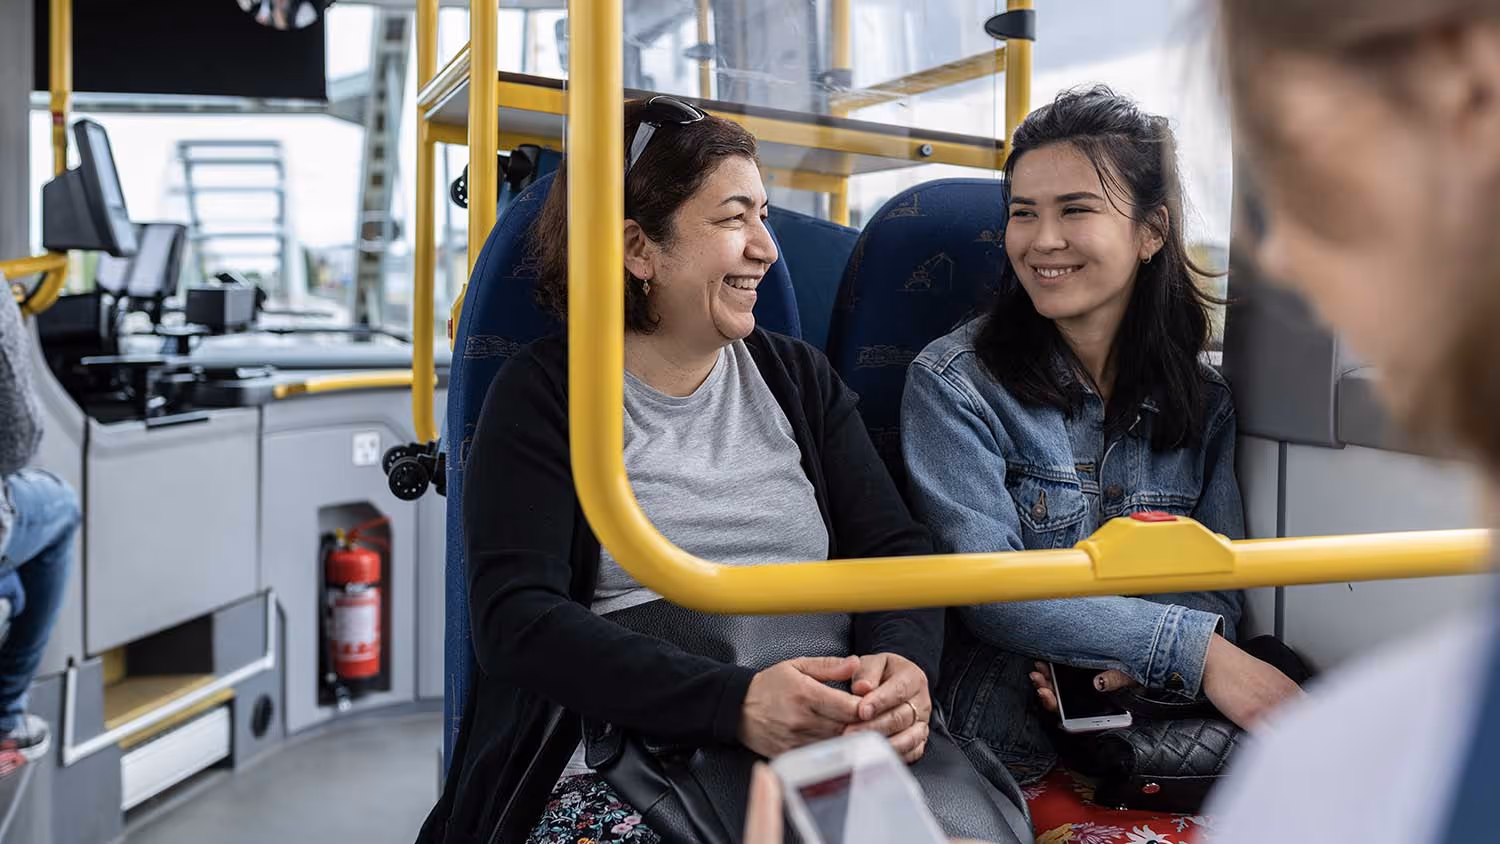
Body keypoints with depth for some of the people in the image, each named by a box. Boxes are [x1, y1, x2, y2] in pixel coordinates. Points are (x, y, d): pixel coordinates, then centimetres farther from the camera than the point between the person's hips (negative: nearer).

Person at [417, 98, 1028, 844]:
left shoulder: (800, 379, 16)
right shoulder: (544, 393, 3)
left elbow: (896, 551, 8)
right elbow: (517, 616, -10)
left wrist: (904, 659, -16)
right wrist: (733, 702, -23)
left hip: (831, 739, 3)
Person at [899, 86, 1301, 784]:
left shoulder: (1202, 399, 9)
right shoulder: (953, 383, -5)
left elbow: (1223, 584, 5)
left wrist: (1130, 659, -17)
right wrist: (1193, 651, -22)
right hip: (1011, 745, -3)